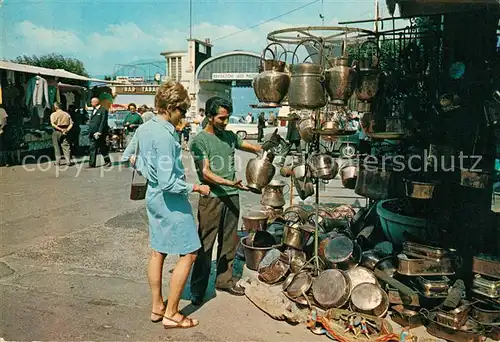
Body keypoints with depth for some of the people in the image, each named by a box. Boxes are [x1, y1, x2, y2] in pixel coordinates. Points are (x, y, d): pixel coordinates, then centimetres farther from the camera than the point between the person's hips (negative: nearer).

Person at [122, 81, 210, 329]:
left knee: (157, 251, 17)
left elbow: (129, 157, 17)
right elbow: (168, 183, -26)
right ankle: (171, 314, 9)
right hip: (171, 200, -10)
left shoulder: (144, 128, 3)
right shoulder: (165, 136, -25)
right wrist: (196, 188, -15)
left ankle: (157, 307, 29)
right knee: (188, 253, 1)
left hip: (153, 196, 10)